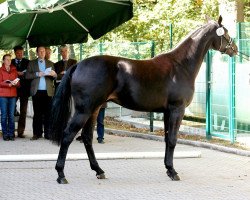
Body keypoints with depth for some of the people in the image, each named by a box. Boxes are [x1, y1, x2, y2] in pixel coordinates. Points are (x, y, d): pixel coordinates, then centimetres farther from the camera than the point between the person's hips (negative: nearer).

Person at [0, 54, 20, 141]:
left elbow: (18, 83, 12)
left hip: (13, 94, 3)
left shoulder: (14, 70, 15)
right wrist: (8, 84, -18)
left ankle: (11, 134, 3)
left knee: (11, 115, 0)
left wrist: (15, 83, -10)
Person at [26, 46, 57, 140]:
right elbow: (27, 75, 3)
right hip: (37, 91, -1)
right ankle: (37, 133, 2)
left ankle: (47, 133, -1)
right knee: (37, 113, -1)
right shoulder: (32, 63, 12)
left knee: (48, 113, -3)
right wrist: (37, 74, -11)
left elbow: (54, 77, 9)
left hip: (48, 91, 1)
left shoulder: (50, 63, 16)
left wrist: (54, 74, -13)